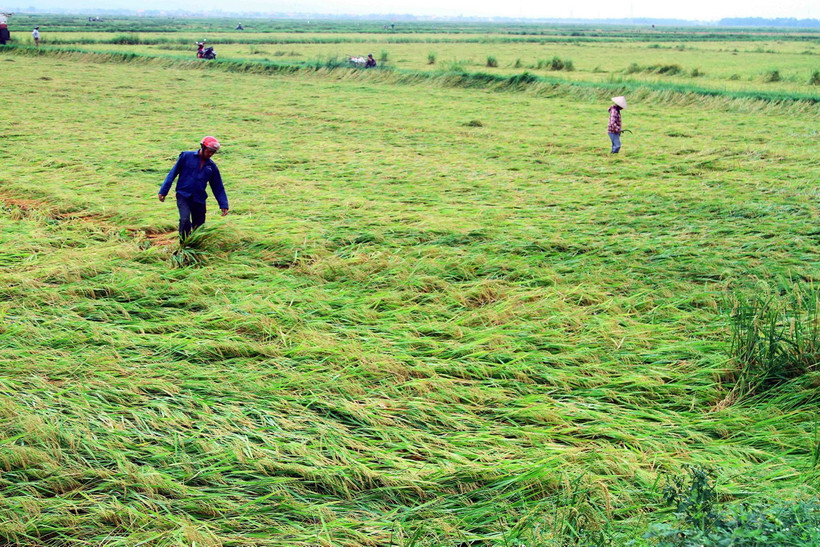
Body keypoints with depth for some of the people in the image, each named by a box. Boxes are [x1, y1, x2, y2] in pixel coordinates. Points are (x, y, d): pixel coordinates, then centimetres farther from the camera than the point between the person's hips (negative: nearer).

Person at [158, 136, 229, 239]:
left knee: (199, 228, 5)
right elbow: (173, 173, 3)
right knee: (185, 221, -24)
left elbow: (218, 187, 13)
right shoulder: (186, 156, 0)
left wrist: (223, 205, 6)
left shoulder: (212, 166, 9)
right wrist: (163, 191, 0)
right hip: (183, 196, -4)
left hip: (199, 200, 4)